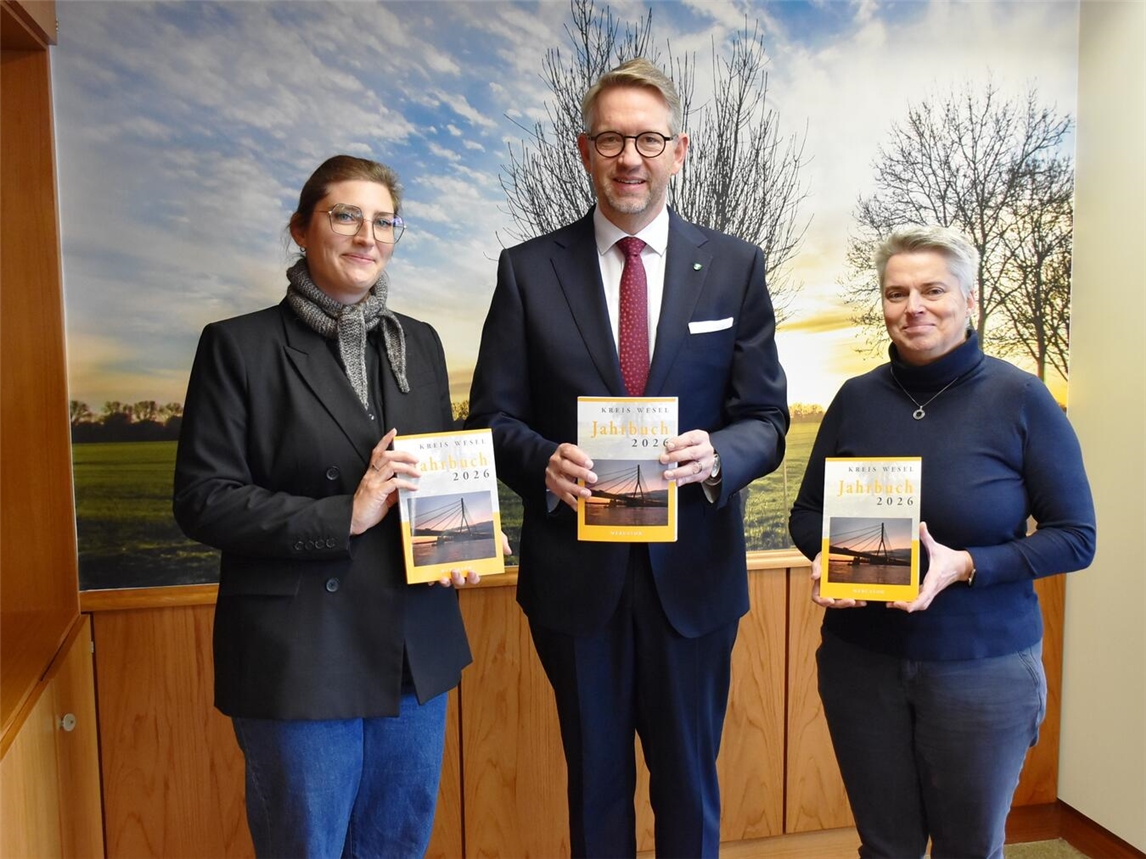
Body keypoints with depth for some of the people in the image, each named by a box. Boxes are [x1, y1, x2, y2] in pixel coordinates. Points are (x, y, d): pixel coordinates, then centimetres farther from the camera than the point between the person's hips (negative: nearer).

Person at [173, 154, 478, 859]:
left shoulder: (419, 344, 8)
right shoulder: (240, 346, -7)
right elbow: (202, 500, -11)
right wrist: (344, 516, -20)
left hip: (415, 647, 5)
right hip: (299, 655, -4)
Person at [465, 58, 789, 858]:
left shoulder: (736, 266, -1)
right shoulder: (528, 269, -2)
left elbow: (767, 420, -1)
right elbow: (495, 418, -2)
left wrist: (716, 456, -23)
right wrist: (544, 462, -23)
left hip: (693, 571, 0)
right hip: (575, 569, 0)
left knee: (690, 780, 19)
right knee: (596, 779, 20)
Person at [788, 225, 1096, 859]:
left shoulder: (1020, 399, -9)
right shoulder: (857, 399, -2)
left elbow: (1075, 537, -7)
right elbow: (807, 513, 7)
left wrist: (965, 565, -21)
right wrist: (825, 557, -15)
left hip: (983, 666, -2)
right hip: (859, 660, 2)